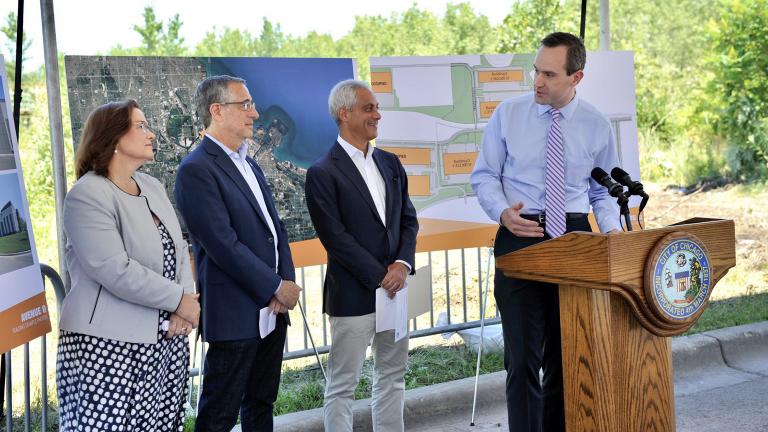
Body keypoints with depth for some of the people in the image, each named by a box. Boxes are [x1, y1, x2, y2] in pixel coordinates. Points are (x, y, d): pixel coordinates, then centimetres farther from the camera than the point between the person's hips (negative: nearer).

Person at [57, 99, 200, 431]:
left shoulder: (152, 187, 13)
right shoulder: (87, 196, -12)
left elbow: (178, 251, 10)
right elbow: (115, 270, -21)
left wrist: (183, 308, -7)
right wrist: (179, 300, -13)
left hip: (167, 340, 7)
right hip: (110, 347, -7)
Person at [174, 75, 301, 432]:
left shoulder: (250, 165, 15)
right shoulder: (196, 169, -13)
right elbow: (224, 246, -19)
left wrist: (287, 280, -3)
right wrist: (278, 287, -13)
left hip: (271, 308, 8)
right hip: (234, 313, -8)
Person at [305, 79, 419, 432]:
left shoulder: (390, 163, 11)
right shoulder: (323, 173, -9)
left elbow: (408, 219, 10)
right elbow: (335, 238, -14)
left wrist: (402, 264, -7)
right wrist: (380, 277, -13)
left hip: (393, 286, 7)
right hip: (353, 294, -7)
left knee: (392, 376, 15)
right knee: (342, 385, 3)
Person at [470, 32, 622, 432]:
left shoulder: (597, 126, 3)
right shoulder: (507, 114, 0)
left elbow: (603, 192, 11)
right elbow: (484, 175, 4)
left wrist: (612, 229, -8)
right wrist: (503, 211, -16)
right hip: (521, 237, -2)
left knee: (569, 354, 10)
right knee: (524, 357, -4)